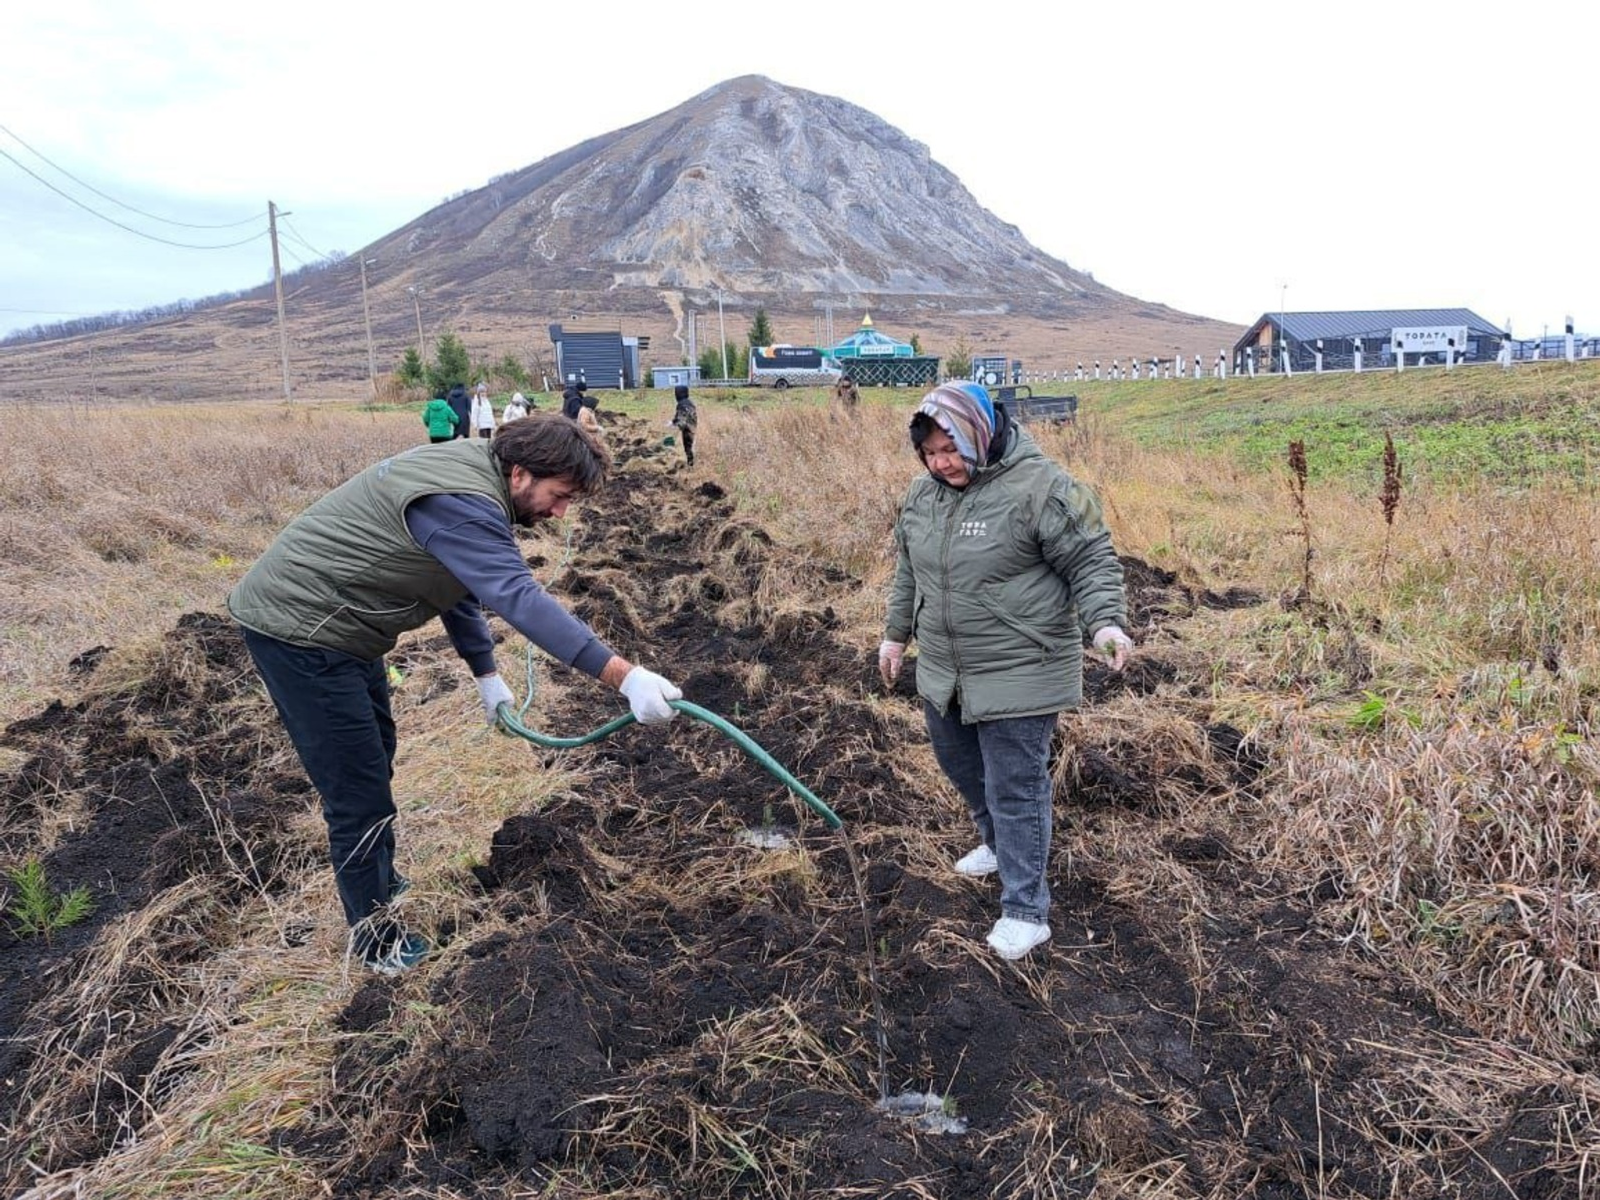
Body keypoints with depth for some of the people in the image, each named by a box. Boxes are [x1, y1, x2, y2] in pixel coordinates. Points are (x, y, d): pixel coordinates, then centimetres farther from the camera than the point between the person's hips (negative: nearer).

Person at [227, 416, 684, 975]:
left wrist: (486, 674, 12)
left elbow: (462, 585, 15)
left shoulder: (471, 473, 5)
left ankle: (381, 881, 43)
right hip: (297, 628, -11)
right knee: (358, 788, -4)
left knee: (375, 756, 24)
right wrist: (625, 676, -46)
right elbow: (521, 599, -40)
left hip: (336, 626, 11)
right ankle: (374, 935, 13)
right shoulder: (463, 502, -28)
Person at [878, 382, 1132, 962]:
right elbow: (908, 571, 17)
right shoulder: (924, 492, 5)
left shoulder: (1040, 486, -17)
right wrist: (896, 633, 22)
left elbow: (1091, 561, -14)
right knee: (959, 763, 22)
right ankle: (997, 843, 48)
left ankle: (1025, 910, 9)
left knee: (1014, 788, -3)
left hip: (1017, 674, -7)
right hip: (943, 671, 7)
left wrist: (1106, 621, -27)